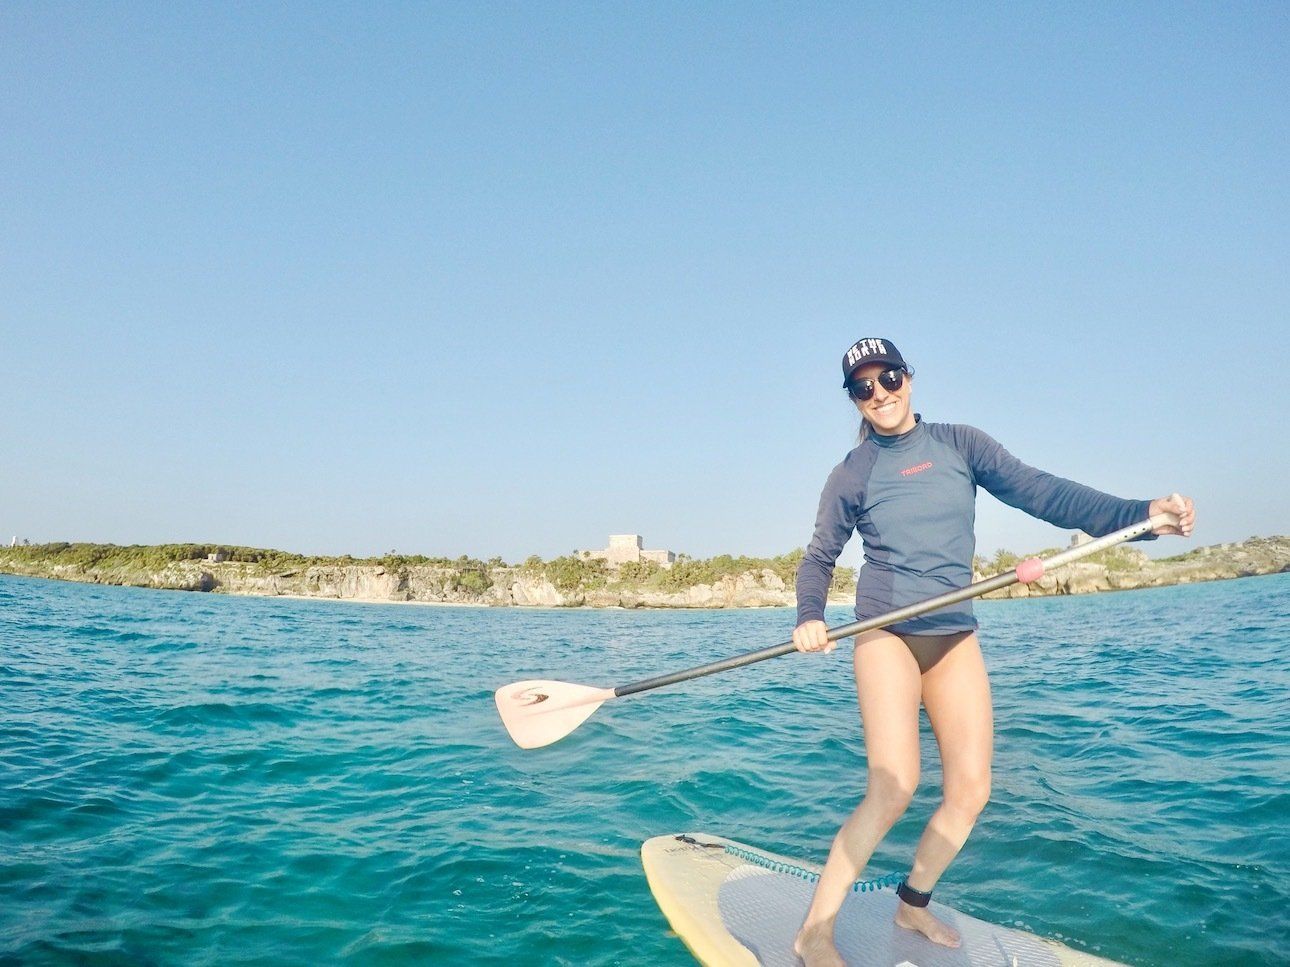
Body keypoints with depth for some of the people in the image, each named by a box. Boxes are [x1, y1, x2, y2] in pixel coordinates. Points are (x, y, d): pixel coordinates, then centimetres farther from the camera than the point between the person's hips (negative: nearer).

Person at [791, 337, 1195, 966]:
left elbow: (1038, 491, -6)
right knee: (894, 788, -16)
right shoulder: (852, 474, 0)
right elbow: (819, 558, 5)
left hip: (955, 636, 4)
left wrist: (1140, 513, -19)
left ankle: (913, 905, 25)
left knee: (971, 789, 1)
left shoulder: (960, 444, 5)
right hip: (886, 633, -4)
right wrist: (809, 618, -15)